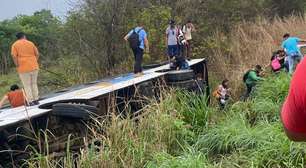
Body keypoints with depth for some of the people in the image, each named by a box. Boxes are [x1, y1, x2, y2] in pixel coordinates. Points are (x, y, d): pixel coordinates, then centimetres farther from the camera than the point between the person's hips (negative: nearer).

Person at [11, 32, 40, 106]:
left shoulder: (15, 45, 0)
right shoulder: (30, 43, 9)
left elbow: (14, 56, -12)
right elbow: (37, 54, 7)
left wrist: (17, 65, -4)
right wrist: (35, 63, 12)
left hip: (23, 68, -3)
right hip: (34, 67, 3)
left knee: (27, 85, 3)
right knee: (34, 83, 14)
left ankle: (30, 101, 1)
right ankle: (36, 100, 15)